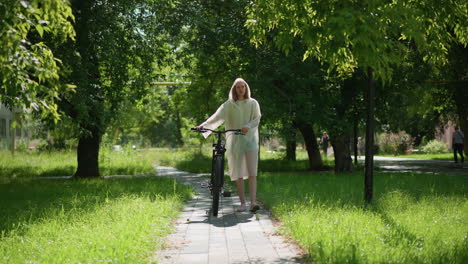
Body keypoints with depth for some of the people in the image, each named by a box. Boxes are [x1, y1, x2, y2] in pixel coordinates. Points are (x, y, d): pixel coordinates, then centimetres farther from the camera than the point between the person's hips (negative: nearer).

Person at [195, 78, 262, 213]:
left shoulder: (253, 103, 8)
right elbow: (217, 116, -5)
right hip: (235, 141, 1)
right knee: (238, 174, 1)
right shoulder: (229, 104, 7)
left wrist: (248, 126, -23)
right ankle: (243, 203, 6)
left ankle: (253, 202, -17)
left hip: (250, 139, -1)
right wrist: (203, 125, -21)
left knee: (252, 173, -10)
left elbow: (257, 119, -1)